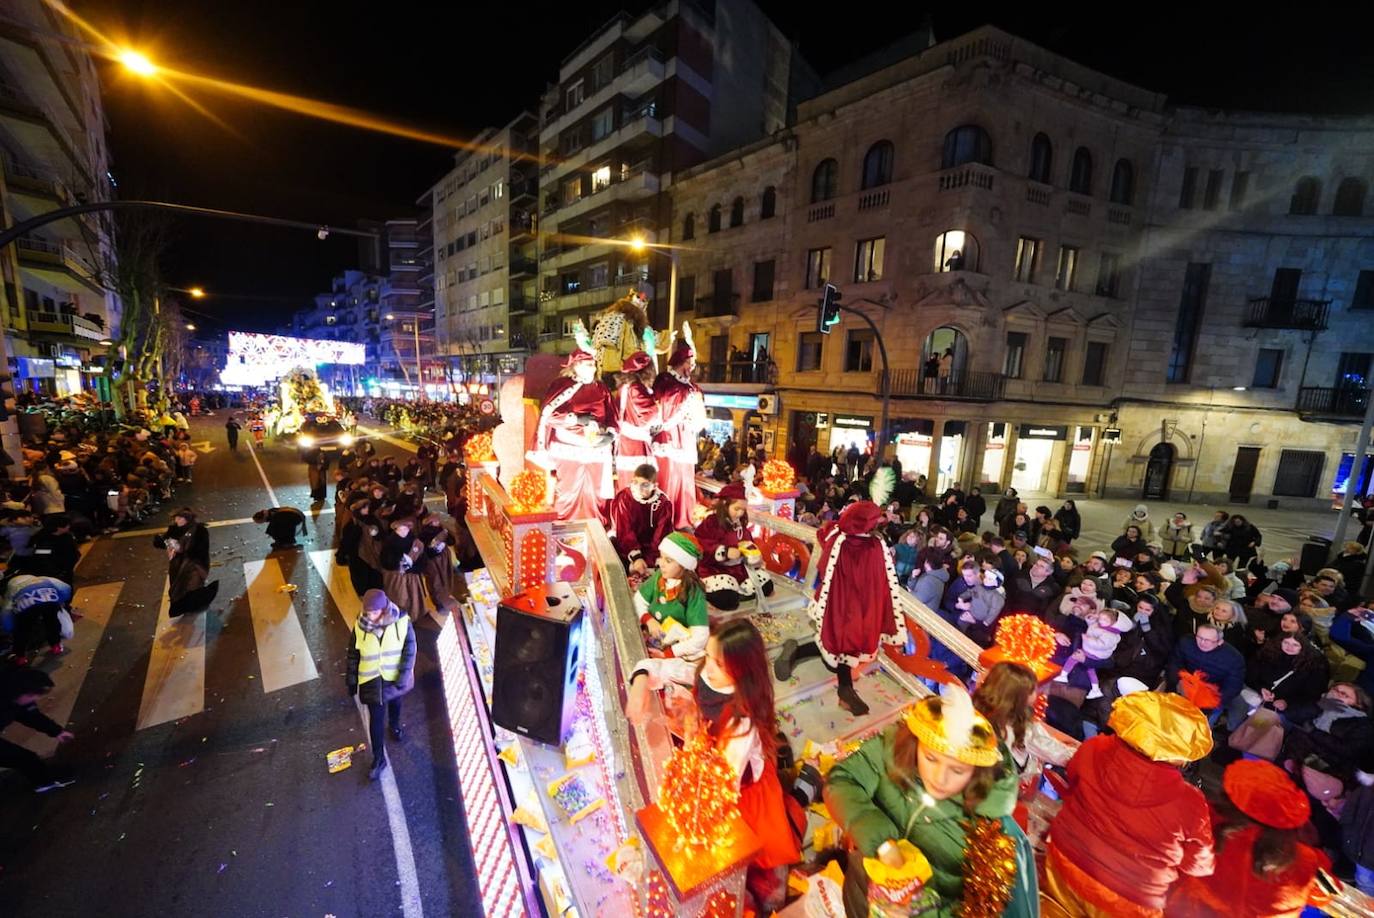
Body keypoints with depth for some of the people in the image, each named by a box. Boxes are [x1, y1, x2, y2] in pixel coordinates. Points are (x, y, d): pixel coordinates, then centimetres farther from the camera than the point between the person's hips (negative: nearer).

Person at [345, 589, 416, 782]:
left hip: (394, 677, 0)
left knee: (394, 702, 28)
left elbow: (410, 650, -17)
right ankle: (379, 759, 24)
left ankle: (395, 725, 59)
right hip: (372, 680, 0)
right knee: (376, 719, 7)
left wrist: (403, 678, -17)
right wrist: (351, 679, 3)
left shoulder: (401, 622, -25)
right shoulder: (360, 626, -19)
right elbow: (353, 654, -4)